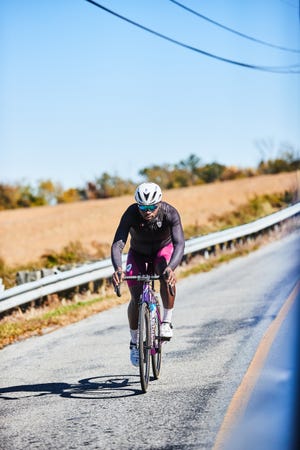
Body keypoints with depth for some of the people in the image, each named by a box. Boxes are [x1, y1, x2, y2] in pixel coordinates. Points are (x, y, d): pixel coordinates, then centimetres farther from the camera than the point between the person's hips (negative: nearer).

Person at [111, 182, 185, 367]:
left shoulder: (170, 213, -32)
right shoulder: (131, 214, -32)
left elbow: (179, 244, -43)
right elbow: (117, 244, -40)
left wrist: (171, 268, -61)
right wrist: (118, 269, -59)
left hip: (163, 250, -1)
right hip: (138, 254, 1)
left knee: (167, 276, -34)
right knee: (136, 299, -12)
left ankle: (167, 321, -17)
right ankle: (134, 342, 10)